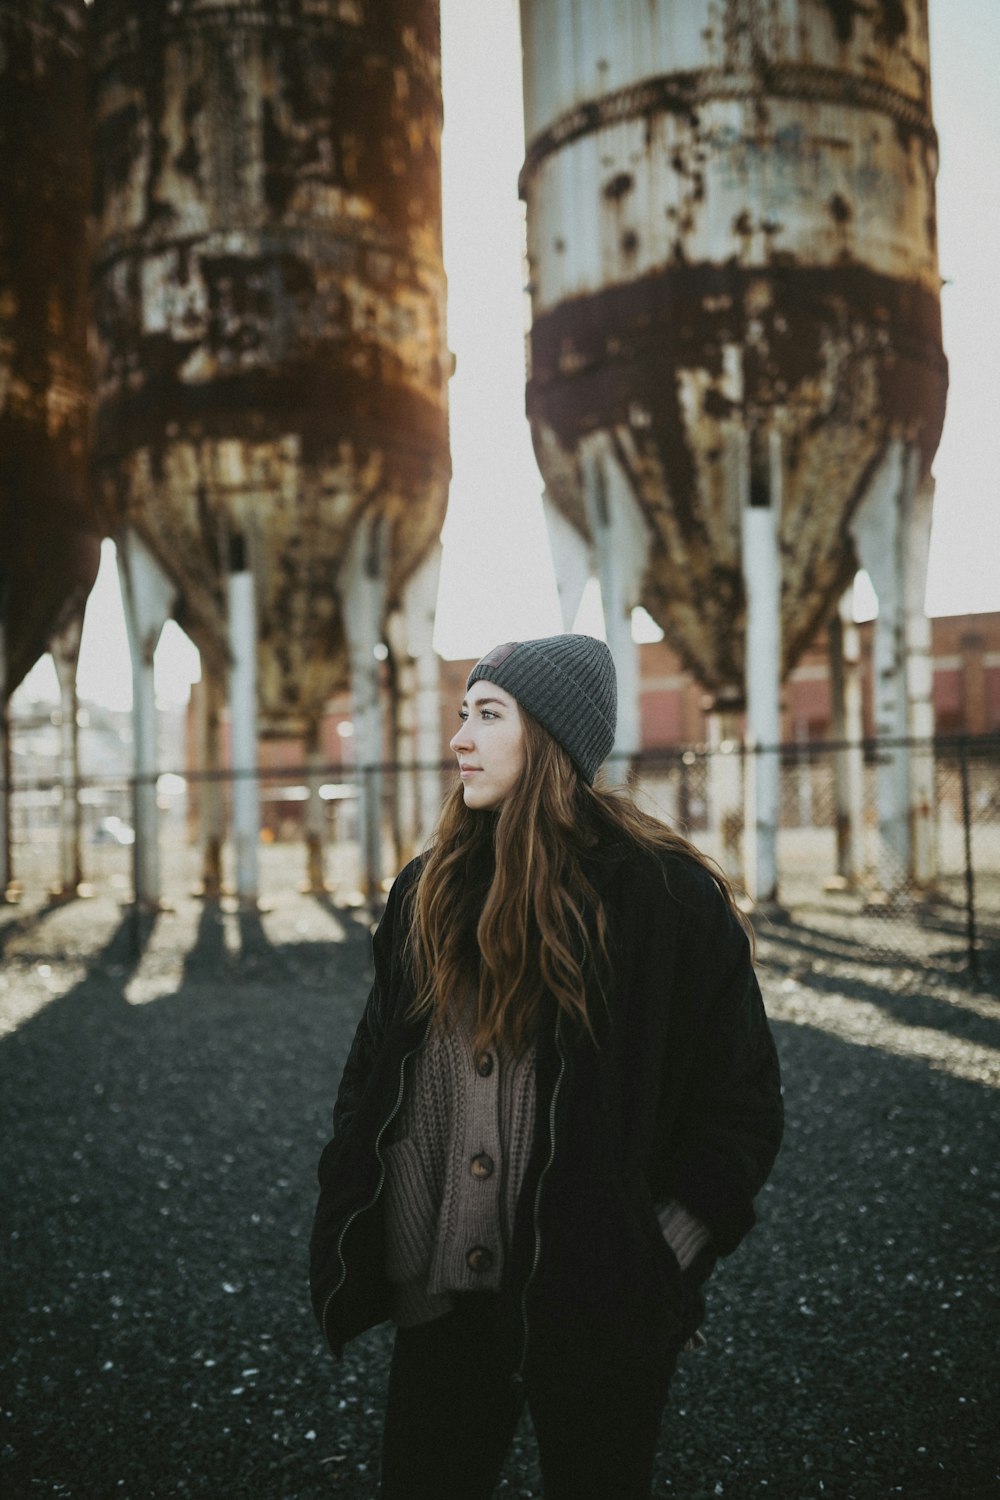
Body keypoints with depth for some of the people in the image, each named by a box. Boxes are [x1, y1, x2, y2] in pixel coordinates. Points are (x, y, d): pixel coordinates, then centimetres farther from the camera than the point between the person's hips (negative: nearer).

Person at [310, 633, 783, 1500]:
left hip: (599, 1305, -4)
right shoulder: (428, 893, 5)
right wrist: (351, 1220, 6)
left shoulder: (667, 897, -11)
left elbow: (742, 1101, -6)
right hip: (441, 1294, 5)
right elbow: (372, 1073, 13)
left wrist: (658, 1259, -10)